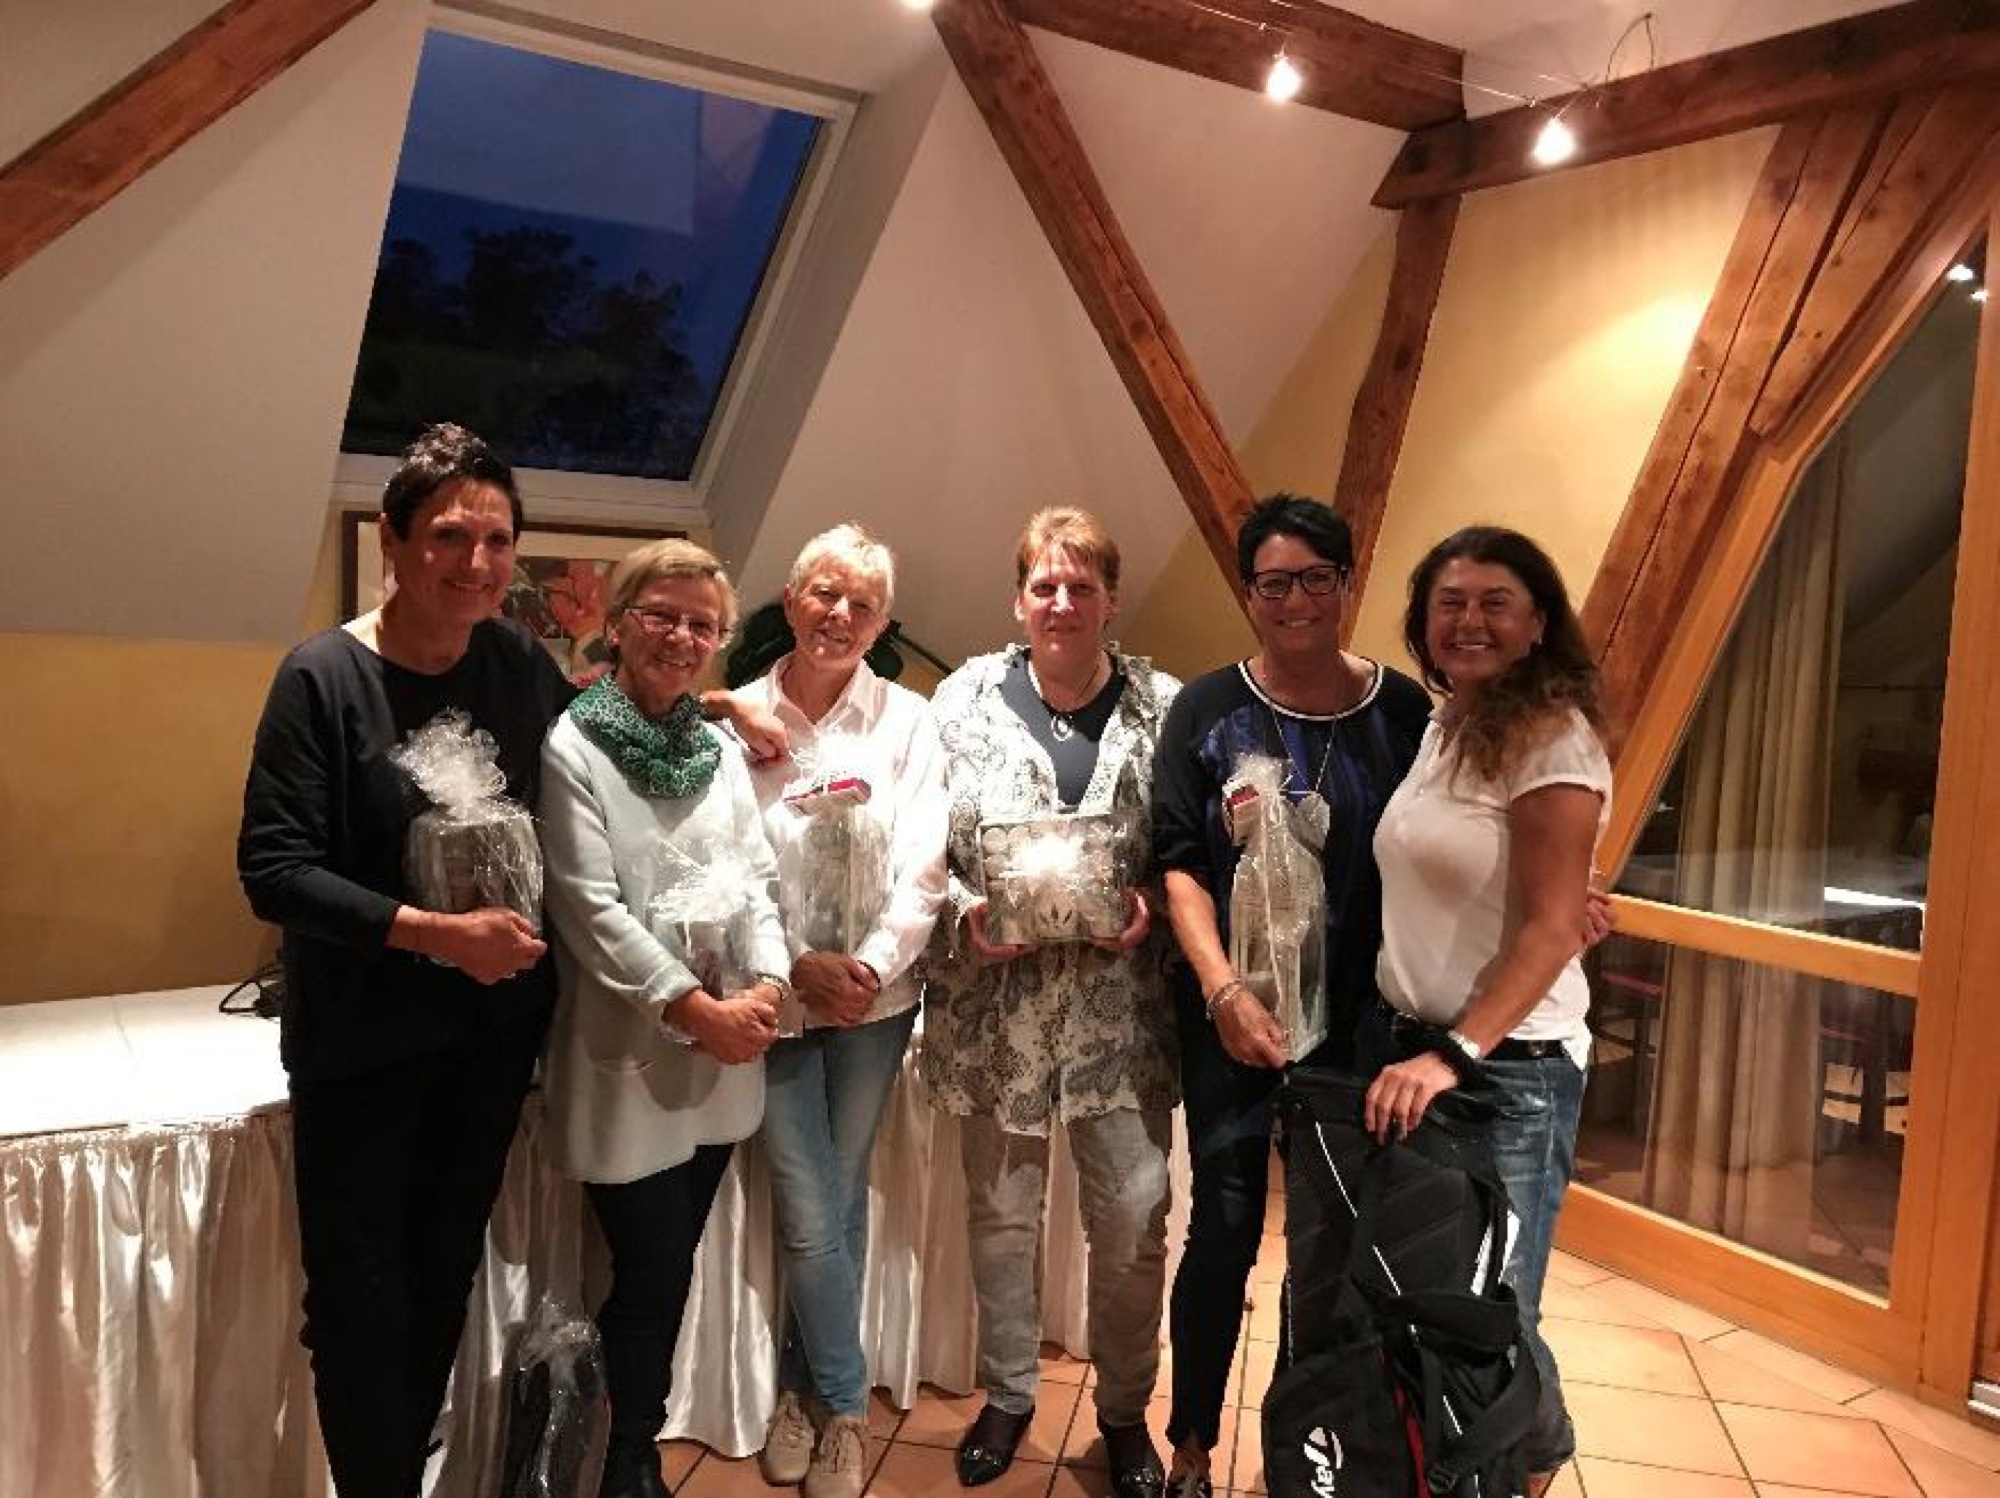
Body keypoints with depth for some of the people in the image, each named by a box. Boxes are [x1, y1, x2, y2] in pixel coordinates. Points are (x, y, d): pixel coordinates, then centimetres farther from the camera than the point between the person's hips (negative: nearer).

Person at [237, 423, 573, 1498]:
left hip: (494, 1024, 4)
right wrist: (438, 933, -22)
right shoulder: (324, 676, -13)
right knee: (361, 1298, 5)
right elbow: (272, 869, -15)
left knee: (446, 1277, 17)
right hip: (362, 1036, -4)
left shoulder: (522, 665, -1)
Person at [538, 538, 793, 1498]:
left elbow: (756, 879, 7)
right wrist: (697, 1008, -17)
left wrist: (766, 986, -10)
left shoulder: (722, 749, 9)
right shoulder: (571, 747, -9)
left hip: (720, 1053, 5)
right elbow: (588, 907, -15)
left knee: (670, 1270, 15)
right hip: (628, 1051, -5)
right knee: (652, 1275, 3)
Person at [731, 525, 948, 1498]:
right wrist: (797, 965, -14)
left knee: (833, 1204, 12)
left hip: (875, 1000, 1)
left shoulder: (907, 721, 0)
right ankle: (843, 1405, 24)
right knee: (813, 1218, 0)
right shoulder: (736, 718, -2)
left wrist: (871, 965, -18)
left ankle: (802, 1387, 33)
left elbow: (923, 867, -5)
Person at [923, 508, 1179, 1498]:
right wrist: (967, 918, -15)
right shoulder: (964, 702, -2)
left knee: (1134, 1219, 6)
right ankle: (1006, 1397, 38)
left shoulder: (1167, 708, -2)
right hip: (996, 1009, 1)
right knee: (1001, 1212, 15)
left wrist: (1151, 910, -16)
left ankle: (1125, 1412, 32)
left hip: (1121, 1012, 0)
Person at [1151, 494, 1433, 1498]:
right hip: (1231, 1012, -1)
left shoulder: (1401, 709, 1)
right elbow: (1180, 862, -5)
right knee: (1224, 1228, 4)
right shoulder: (1206, 710, -1)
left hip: (1358, 1017, 2)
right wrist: (1221, 988, -16)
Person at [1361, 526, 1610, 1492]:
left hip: (1508, 1067, -6)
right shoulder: (1437, 727, 8)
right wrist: (1404, 1044, 6)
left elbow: (1550, 928, -19)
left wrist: (1455, 1055, -25)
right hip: (1397, 1041, 7)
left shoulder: (1553, 739, -14)